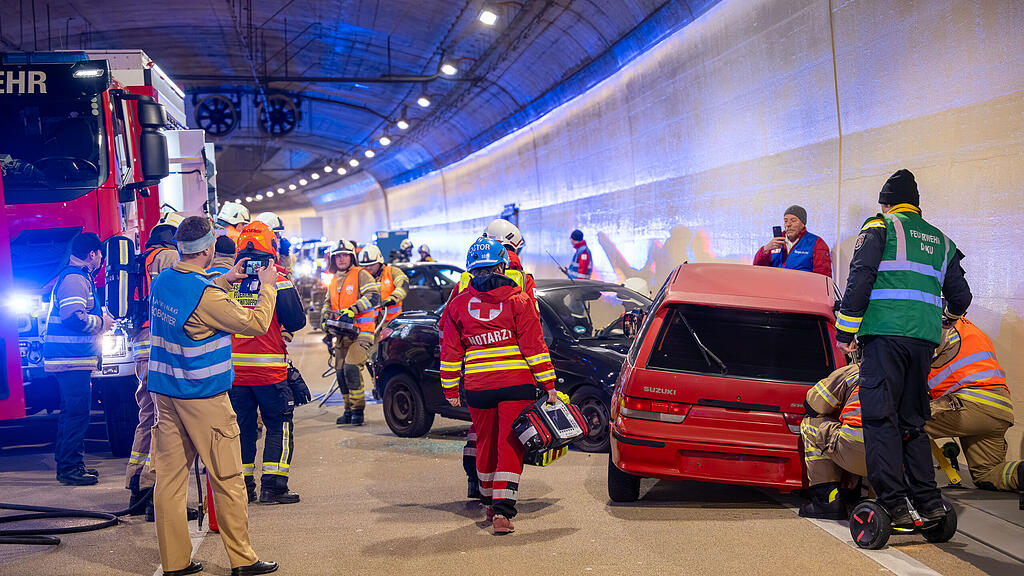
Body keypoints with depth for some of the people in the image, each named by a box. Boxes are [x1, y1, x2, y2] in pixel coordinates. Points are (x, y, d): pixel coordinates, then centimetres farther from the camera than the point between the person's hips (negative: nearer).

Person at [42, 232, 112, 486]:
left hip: (70, 359, 11)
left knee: (72, 413, 17)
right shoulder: (75, 279, -14)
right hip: (73, 359, -11)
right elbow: (74, 317, -25)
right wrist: (101, 322, -11)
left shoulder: (77, 277, 20)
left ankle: (68, 464, 25)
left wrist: (99, 316, 18)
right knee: (77, 414, -8)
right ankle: (70, 468, -4)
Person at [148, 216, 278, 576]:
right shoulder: (207, 295, -19)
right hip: (203, 397, -7)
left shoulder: (162, 280, 4)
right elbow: (256, 323, -12)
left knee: (169, 476, 8)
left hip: (164, 393, 8)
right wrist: (267, 286, 2)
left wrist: (224, 280, 25)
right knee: (227, 480, 3)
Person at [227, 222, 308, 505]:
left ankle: (242, 485, 15)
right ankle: (273, 486, 1)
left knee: (242, 428, 13)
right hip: (268, 368, -4)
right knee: (279, 427, 5)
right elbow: (296, 321, -7)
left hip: (234, 367, 4)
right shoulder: (277, 279, -8)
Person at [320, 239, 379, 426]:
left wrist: (353, 310, -23)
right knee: (340, 372, 6)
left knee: (351, 367, -20)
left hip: (361, 333, -7)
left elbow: (373, 296, -15)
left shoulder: (361, 275, -4)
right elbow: (327, 303, 27)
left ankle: (358, 410, -12)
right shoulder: (333, 281, 19)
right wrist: (325, 319, 7)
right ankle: (349, 410, 17)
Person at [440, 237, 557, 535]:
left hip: (478, 388, 3)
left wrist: (450, 389, 15)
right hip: (517, 385, -3)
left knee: (486, 444, 18)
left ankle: (490, 503, 32)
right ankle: (502, 510, -9)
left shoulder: (458, 304, 6)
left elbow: (450, 352, 8)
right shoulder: (519, 300, -2)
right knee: (510, 445, 0)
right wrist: (548, 384, -1)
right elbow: (534, 346, -4)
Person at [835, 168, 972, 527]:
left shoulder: (880, 228, 6)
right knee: (912, 420, 14)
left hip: (885, 334, -5)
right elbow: (960, 296, 26)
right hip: (925, 338, 6)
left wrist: (846, 330, -5)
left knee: (880, 417, -5)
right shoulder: (941, 241, 23)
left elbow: (860, 278, -6)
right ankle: (928, 502, 10)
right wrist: (949, 315, 50)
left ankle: (894, 504, -11)